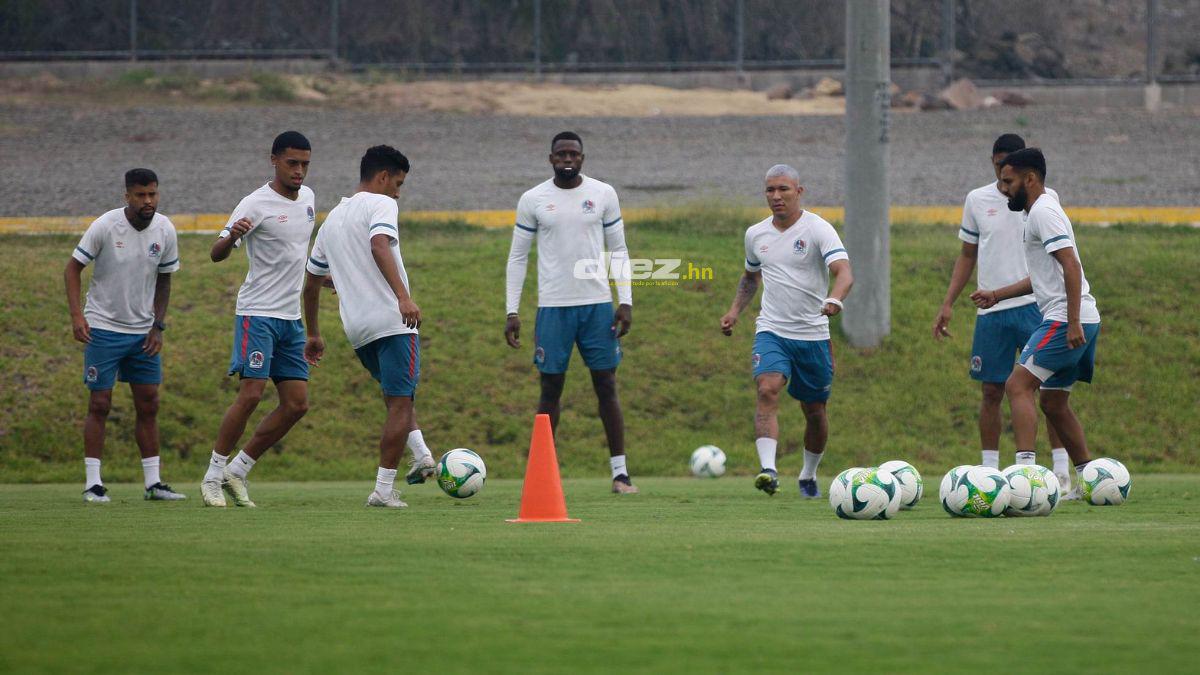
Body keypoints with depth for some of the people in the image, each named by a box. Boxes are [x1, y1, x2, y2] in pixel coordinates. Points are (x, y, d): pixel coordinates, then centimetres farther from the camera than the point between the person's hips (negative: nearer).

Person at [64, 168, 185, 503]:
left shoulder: (164, 230, -2)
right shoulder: (105, 226, -14)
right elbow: (73, 267, -8)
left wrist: (158, 326, 3)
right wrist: (76, 313, -20)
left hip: (143, 333, 4)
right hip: (103, 328, -4)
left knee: (148, 405, 5)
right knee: (99, 404, -6)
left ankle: (153, 482, 11)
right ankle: (93, 484, -1)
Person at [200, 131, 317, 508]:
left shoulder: (307, 197, 11)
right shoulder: (256, 205, -12)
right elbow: (216, 254, -20)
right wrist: (231, 236, -40)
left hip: (291, 317, 7)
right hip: (258, 313, -7)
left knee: (297, 404, 1)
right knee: (251, 393, -17)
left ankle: (237, 471, 9)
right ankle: (213, 476, -7)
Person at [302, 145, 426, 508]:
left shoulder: (332, 219, 23)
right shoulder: (380, 204, -1)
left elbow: (311, 282, 27)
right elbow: (380, 247, -22)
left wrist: (313, 334, 35)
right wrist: (404, 296, -32)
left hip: (357, 329, 7)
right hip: (391, 320, -7)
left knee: (397, 395, 25)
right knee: (400, 402, -4)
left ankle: (422, 457, 12)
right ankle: (383, 489, -9)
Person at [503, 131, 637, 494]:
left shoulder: (603, 195, 4)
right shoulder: (532, 200, 2)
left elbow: (618, 250, 9)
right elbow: (517, 257, 6)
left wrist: (626, 301, -1)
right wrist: (512, 311, 0)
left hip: (598, 304, 1)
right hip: (553, 307, -1)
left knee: (607, 386, 0)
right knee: (551, 387, 1)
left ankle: (620, 472, 3)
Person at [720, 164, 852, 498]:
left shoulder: (818, 230, -8)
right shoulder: (756, 235, 8)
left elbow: (844, 272, -22)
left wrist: (834, 299, -43)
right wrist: (735, 310, 12)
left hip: (813, 335, -2)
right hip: (771, 331, 2)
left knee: (815, 411, 9)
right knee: (768, 391, -24)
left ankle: (809, 476, 32)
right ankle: (768, 469, -35)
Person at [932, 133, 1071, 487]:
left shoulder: (1045, 199, 4)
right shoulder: (977, 200, 9)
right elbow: (967, 255, 15)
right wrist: (948, 304, 8)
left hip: (1037, 305, -2)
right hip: (991, 309, 2)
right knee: (991, 391, 3)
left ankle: (1061, 471, -2)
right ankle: (989, 472, 9)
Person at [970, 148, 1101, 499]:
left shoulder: (1044, 212, -10)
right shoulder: (1041, 212, 22)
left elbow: (1070, 266, -20)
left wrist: (1073, 323, -25)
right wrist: (996, 295, 31)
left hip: (1065, 320, -10)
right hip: (1078, 322, 10)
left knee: (1018, 386, -15)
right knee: (1053, 403, 15)